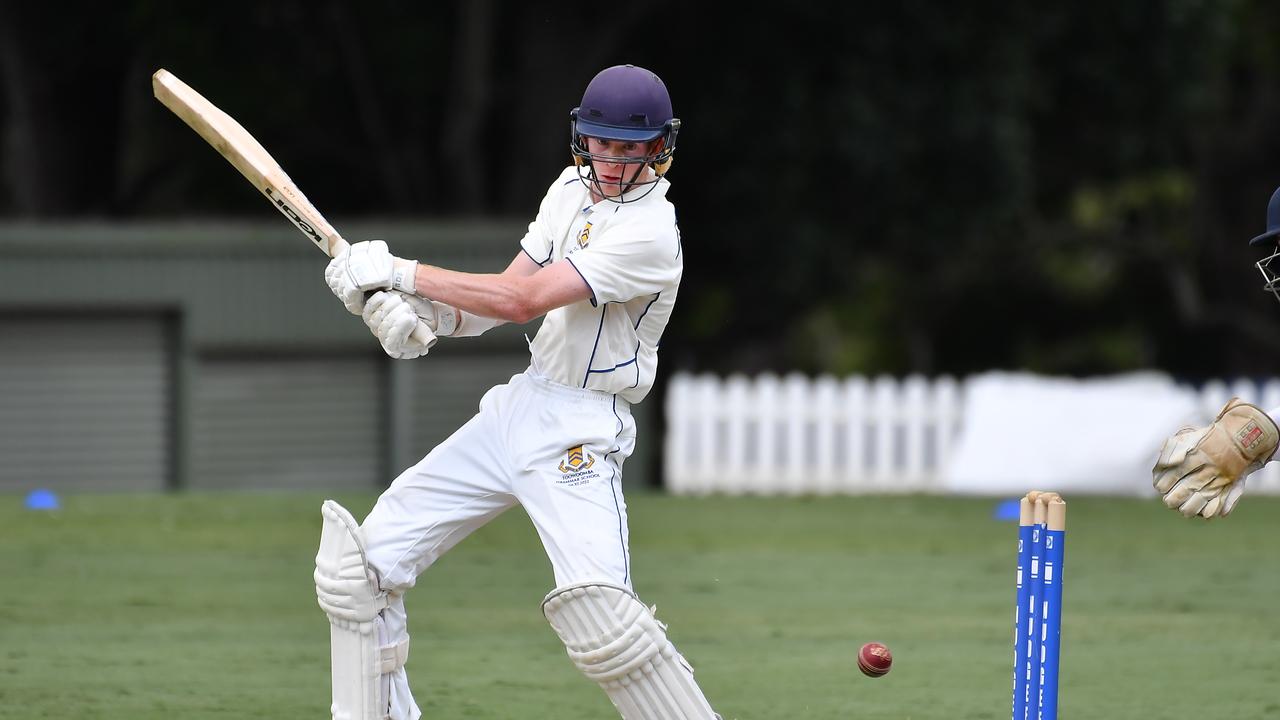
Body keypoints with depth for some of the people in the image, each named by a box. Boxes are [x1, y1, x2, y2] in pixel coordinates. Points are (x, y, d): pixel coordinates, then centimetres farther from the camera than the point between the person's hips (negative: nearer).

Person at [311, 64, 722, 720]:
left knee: (597, 612, -28)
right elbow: (507, 293, 10)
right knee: (365, 562, 4)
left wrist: (403, 273, -18)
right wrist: (421, 315, -10)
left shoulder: (649, 232, -17)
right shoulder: (573, 188, 10)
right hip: (514, 411, 8)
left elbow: (523, 300, -23)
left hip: (579, 437, -8)